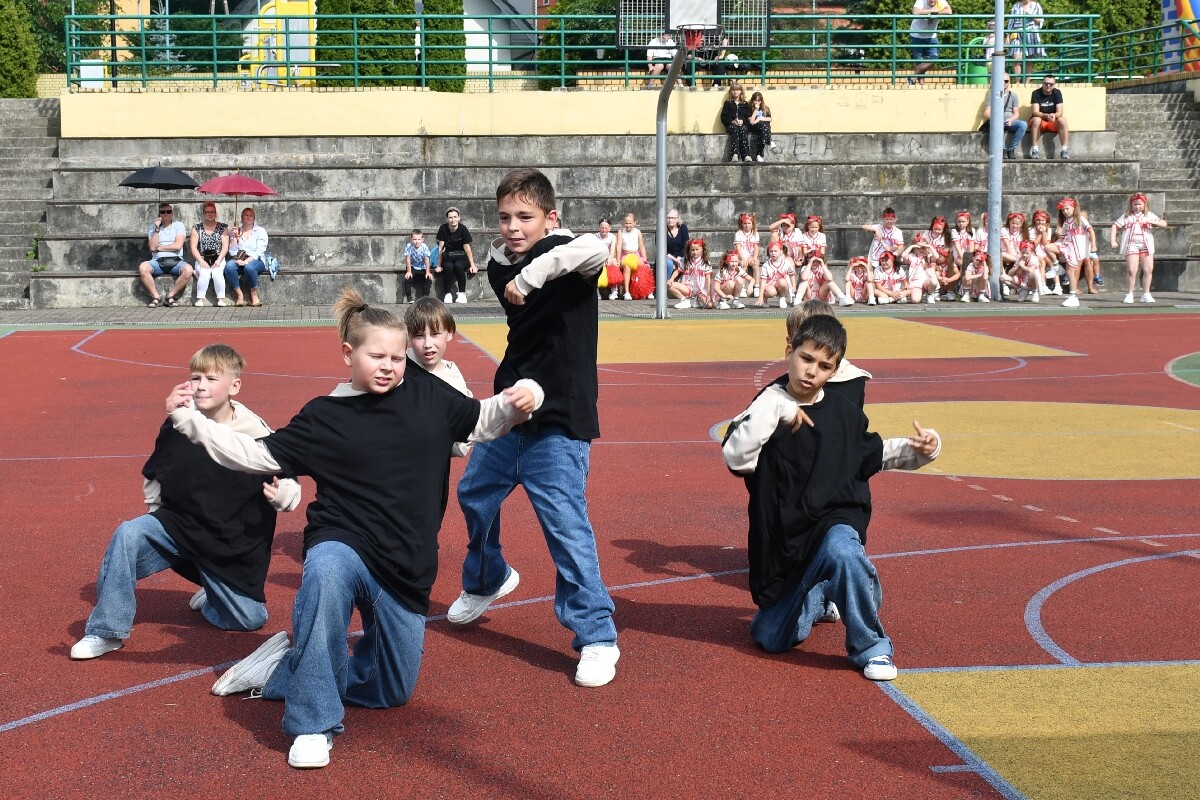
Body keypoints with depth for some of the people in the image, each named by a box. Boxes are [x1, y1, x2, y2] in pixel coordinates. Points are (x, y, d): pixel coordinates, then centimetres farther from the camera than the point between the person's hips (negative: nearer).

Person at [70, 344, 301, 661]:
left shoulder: (255, 435, -15)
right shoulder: (176, 428, -6)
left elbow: (288, 486, -10)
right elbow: (153, 477, 11)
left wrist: (281, 495, -32)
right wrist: (157, 516, 6)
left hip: (233, 545, -1)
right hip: (179, 524, 1)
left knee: (250, 619, -3)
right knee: (127, 536, -26)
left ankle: (213, 594, 34)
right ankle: (107, 632, -15)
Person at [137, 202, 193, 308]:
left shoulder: (178, 225, 9)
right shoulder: (153, 227, 13)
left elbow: (178, 246, -5)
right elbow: (152, 247, -1)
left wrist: (159, 248, 0)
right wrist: (157, 229, -5)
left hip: (175, 261, -1)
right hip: (157, 261, 1)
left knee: (188, 269, -33)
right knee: (142, 267, -30)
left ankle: (171, 295, -15)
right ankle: (156, 297, -18)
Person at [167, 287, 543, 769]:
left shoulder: (428, 395, 3)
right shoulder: (324, 417, -2)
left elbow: (482, 422, 15)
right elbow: (258, 455, 0)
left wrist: (521, 400, -5)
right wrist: (189, 419, -8)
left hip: (405, 572, 4)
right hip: (343, 548, -4)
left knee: (392, 691, 12)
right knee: (326, 574, -42)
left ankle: (282, 670, 32)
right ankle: (313, 723, -30)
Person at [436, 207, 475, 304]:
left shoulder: (463, 229, -11)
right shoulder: (443, 229, -8)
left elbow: (467, 247, -11)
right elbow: (440, 248, -6)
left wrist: (472, 265, -12)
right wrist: (439, 265, -6)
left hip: (461, 258, -1)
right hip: (448, 257, 1)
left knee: (458, 266, -33)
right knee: (448, 266, -32)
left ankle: (462, 293, -17)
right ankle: (448, 294, -23)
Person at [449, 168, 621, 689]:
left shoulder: (559, 256, -14)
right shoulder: (499, 267, 4)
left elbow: (596, 252, -36)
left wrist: (530, 275, -35)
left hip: (558, 421, -8)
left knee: (566, 523, -13)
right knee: (475, 495, 21)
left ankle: (597, 637, -3)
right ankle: (486, 581, 49)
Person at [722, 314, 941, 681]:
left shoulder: (843, 412, 2)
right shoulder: (770, 406, -9)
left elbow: (874, 454, 21)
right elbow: (735, 458, -26)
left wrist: (919, 449, 4)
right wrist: (774, 411, -30)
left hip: (836, 522, 0)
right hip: (785, 538, 1)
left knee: (841, 551, -39)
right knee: (771, 638, 7)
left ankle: (871, 647, -18)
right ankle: (820, 599, 41)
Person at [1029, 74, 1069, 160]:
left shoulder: (1057, 93, -5)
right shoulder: (1036, 93, -9)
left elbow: (1060, 112, -12)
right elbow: (1035, 112, -19)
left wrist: (1054, 115, -36)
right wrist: (1046, 116, -40)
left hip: (1053, 123, 1)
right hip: (1039, 122, -1)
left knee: (1062, 120, -28)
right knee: (1036, 119, -34)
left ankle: (1064, 149, -28)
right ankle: (1035, 149, -33)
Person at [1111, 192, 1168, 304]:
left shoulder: (1149, 215, 9)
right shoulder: (1127, 216, 6)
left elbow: (1164, 224, 4)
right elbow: (1115, 226, 4)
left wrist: (1153, 222, -15)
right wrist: (1113, 241, -7)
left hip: (1146, 246, 2)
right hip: (1131, 245, -2)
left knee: (1148, 270, 0)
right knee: (1132, 271, -8)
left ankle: (1146, 294, 11)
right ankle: (1130, 294, 4)